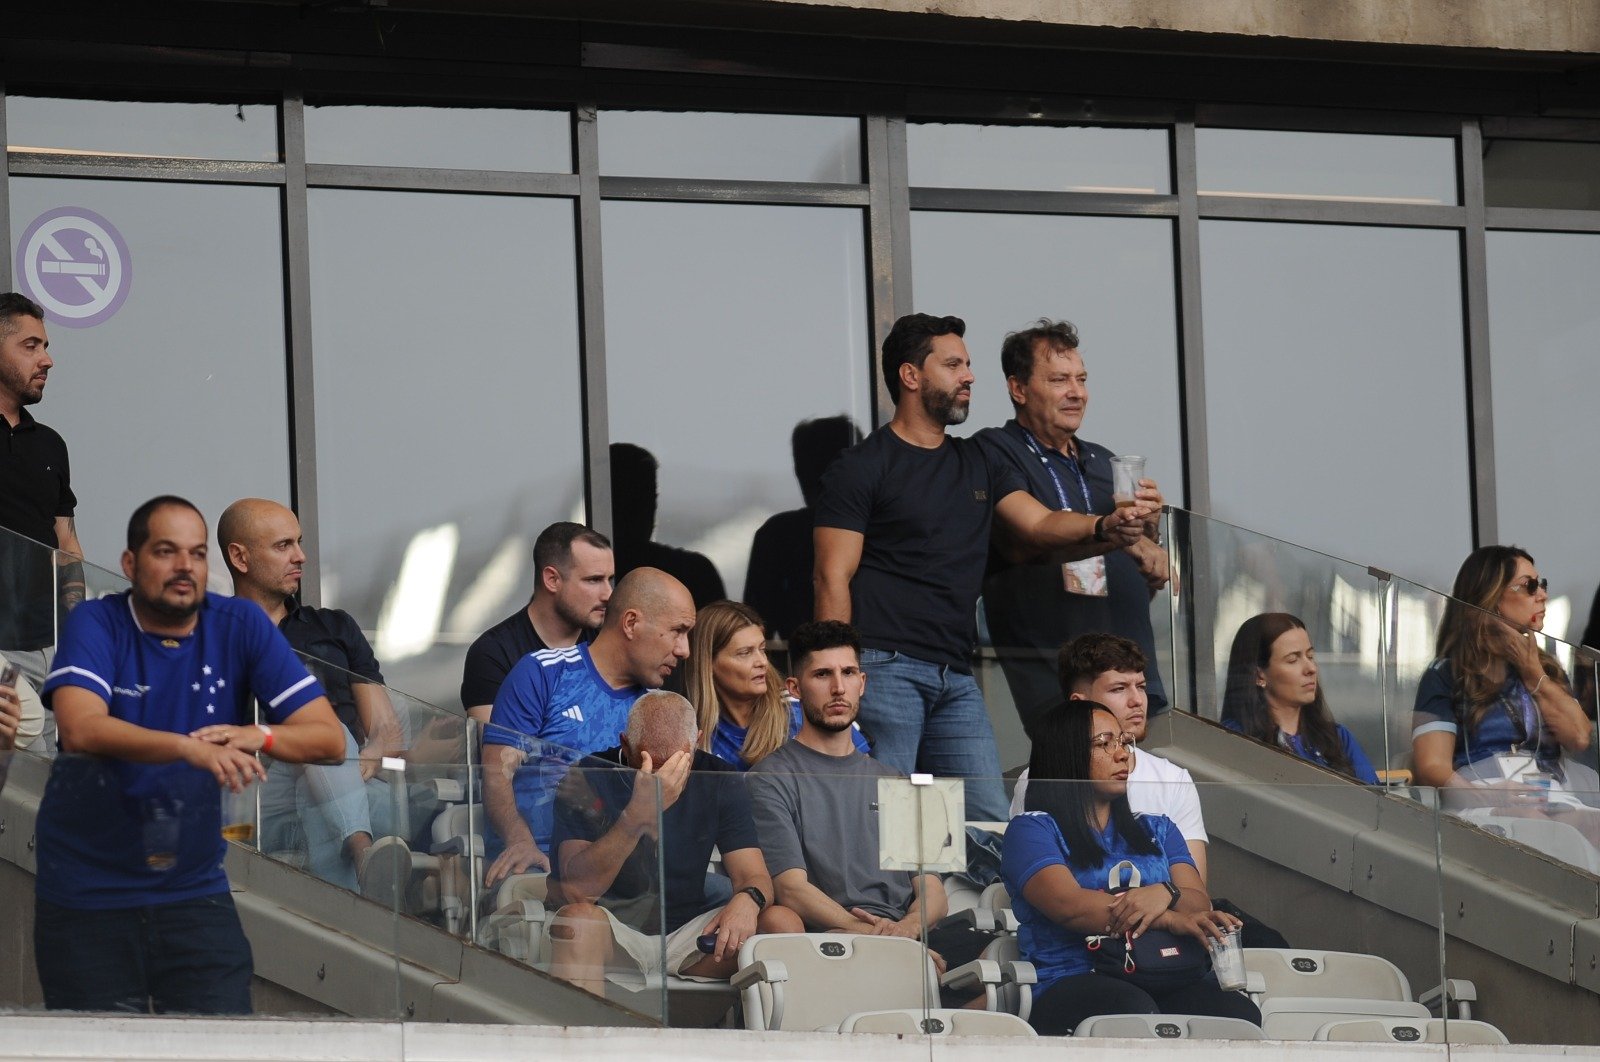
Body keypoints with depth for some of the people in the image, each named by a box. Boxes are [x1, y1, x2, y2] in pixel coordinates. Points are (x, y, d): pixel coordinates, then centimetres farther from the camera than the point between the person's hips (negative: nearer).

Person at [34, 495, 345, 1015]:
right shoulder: (96, 623, -7)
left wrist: (259, 735, -26)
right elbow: (80, 729, -26)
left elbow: (328, 738, -4)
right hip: (86, 896, -2)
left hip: (194, 891, 2)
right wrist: (190, 748, -40)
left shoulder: (240, 625, 0)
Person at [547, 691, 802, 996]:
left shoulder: (720, 782, 2)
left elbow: (753, 875, -3)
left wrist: (747, 900, -30)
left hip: (689, 930, 3)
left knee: (782, 922, -21)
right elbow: (576, 890, -21)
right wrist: (638, 814, -33)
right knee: (578, 919, -36)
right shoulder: (588, 779, -9)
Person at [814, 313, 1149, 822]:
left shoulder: (980, 465, 21)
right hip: (886, 666, -6)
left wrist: (1104, 528, -12)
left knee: (992, 825, -1)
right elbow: (833, 579, -4)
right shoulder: (862, 467, 1)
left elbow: (1041, 525, 10)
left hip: (956, 678, 6)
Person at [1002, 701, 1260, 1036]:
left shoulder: (1157, 830, 30)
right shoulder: (1033, 830, 11)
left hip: (1168, 981, 4)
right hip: (1073, 981, -4)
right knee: (1134, 1009, -42)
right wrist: (1174, 920, -19)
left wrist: (1166, 894, -14)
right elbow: (1069, 905, -8)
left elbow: (1199, 905, 13)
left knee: (1239, 1012, -33)